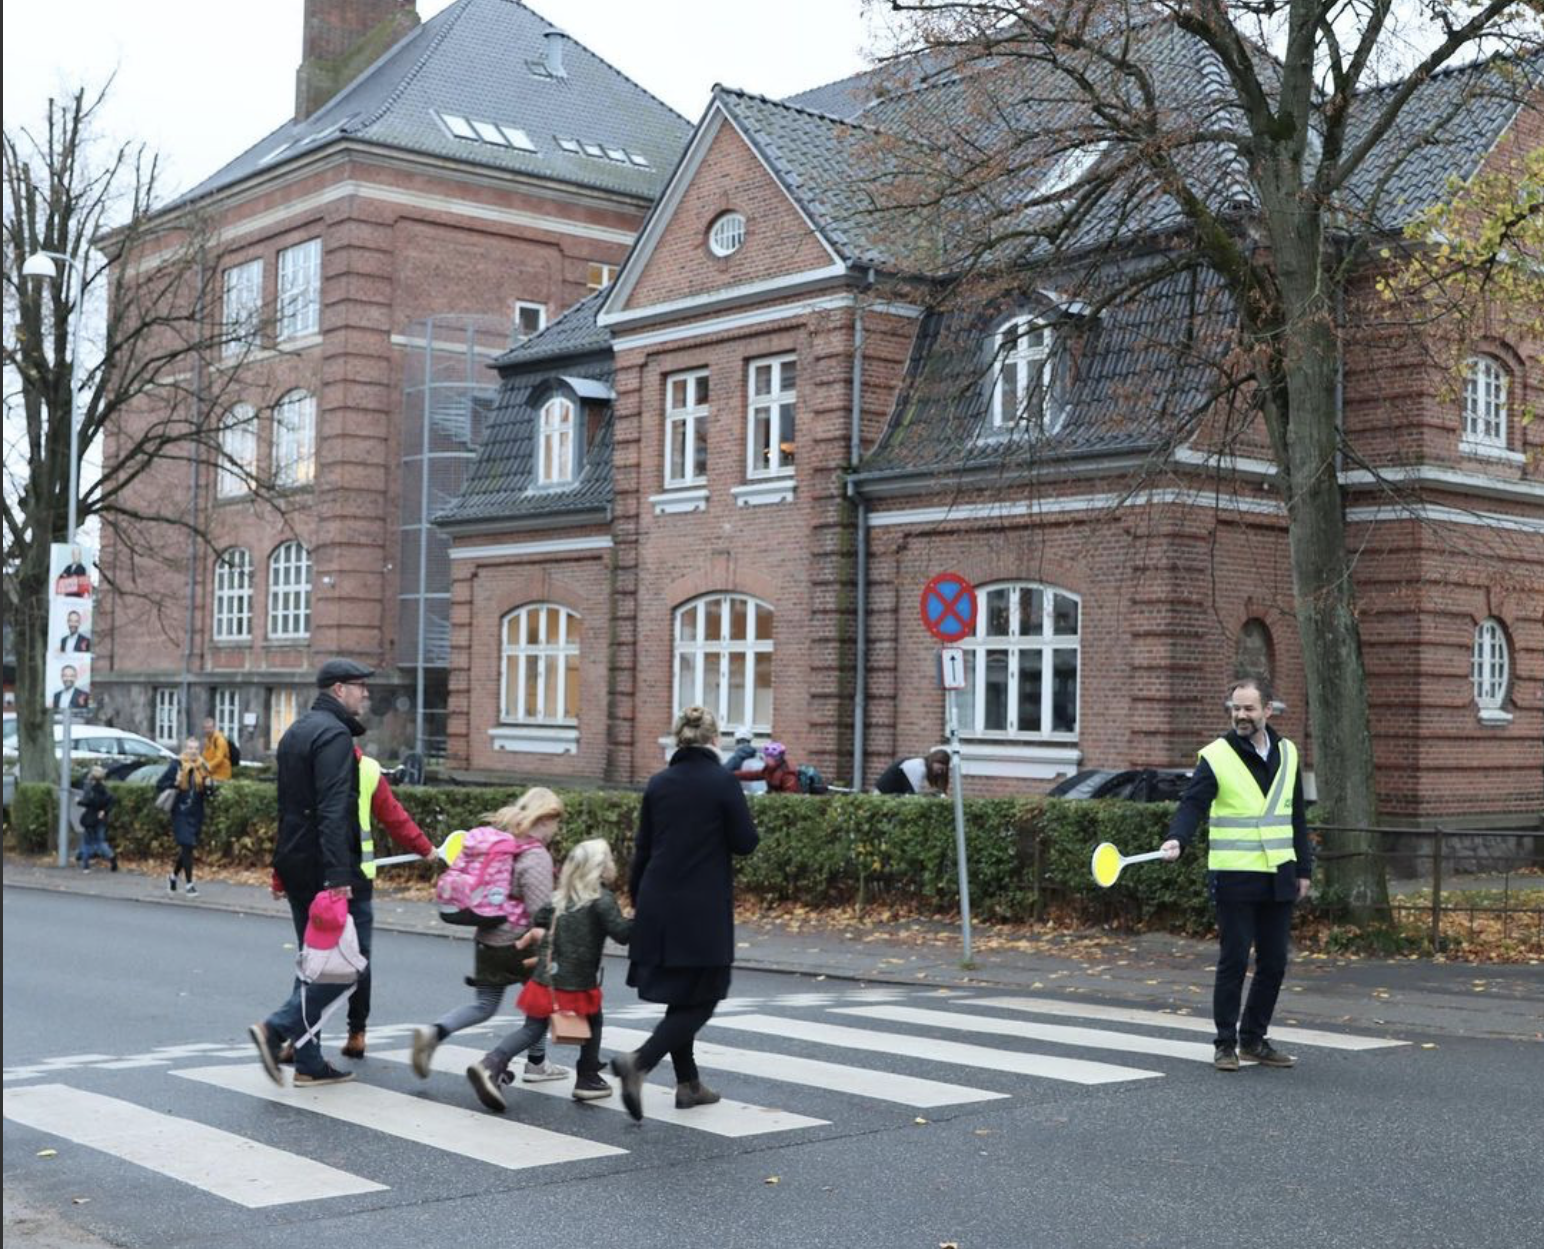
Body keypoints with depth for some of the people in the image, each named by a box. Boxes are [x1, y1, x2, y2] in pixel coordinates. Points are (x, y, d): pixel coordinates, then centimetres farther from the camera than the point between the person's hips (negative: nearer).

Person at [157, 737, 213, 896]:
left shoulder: (203, 768, 7)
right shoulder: (176, 766, -5)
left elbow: (208, 793, 14)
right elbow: (159, 785, -4)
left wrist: (209, 785, -8)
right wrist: (174, 783, -21)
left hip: (196, 814, 4)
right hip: (181, 813, -4)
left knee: (186, 849, 12)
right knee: (187, 846, -11)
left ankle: (173, 876, 34)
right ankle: (189, 884, -7)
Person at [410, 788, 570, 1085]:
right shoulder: (537, 857, -17)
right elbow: (540, 909, -21)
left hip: (486, 939, 7)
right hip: (518, 942, -7)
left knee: (484, 1005, 14)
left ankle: (433, 1032, -6)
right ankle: (536, 1063, 23)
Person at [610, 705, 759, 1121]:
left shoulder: (658, 784, 4)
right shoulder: (722, 782, -11)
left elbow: (642, 848, 9)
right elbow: (745, 842, -7)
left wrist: (636, 899, 19)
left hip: (659, 906, 6)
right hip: (704, 911, -5)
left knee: (680, 997, 18)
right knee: (699, 1001, 2)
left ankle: (688, 1083, 24)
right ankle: (638, 1062, -16)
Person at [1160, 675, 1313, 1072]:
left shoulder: (1287, 753, 9)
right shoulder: (1216, 756, -6)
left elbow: (1296, 816, 15)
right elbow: (1193, 803, -16)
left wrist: (1303, 869, 14)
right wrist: (1177, 839, -35)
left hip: (1278, 877, 5)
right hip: (1234, 876, -5)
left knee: (1274, 962, 8)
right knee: (1234, 960, -2)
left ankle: (1253, 1038, 22)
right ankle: (1225, 1043, 9)